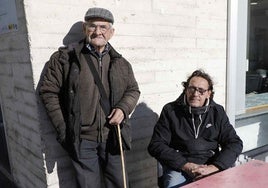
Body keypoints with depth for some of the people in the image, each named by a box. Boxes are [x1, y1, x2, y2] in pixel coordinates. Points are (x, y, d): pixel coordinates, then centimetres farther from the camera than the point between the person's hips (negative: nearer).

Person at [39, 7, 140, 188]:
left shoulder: (120, 62, 6)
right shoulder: (65, 57, -6)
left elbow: (133, 89, 15)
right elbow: (49, 91, -3)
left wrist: (123, 108, -7)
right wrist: (63, 128, -7)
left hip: (112, 137, 4)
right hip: (82, 139, -3)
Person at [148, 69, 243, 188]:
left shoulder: (217, 112, 9)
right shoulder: (170, 110, 1)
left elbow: (235, 143, 4)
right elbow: (155, 145, -4)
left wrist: (214, 167, -12)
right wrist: (186, 165, -14)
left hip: (210, 166, 3)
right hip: (178, 167, -3)